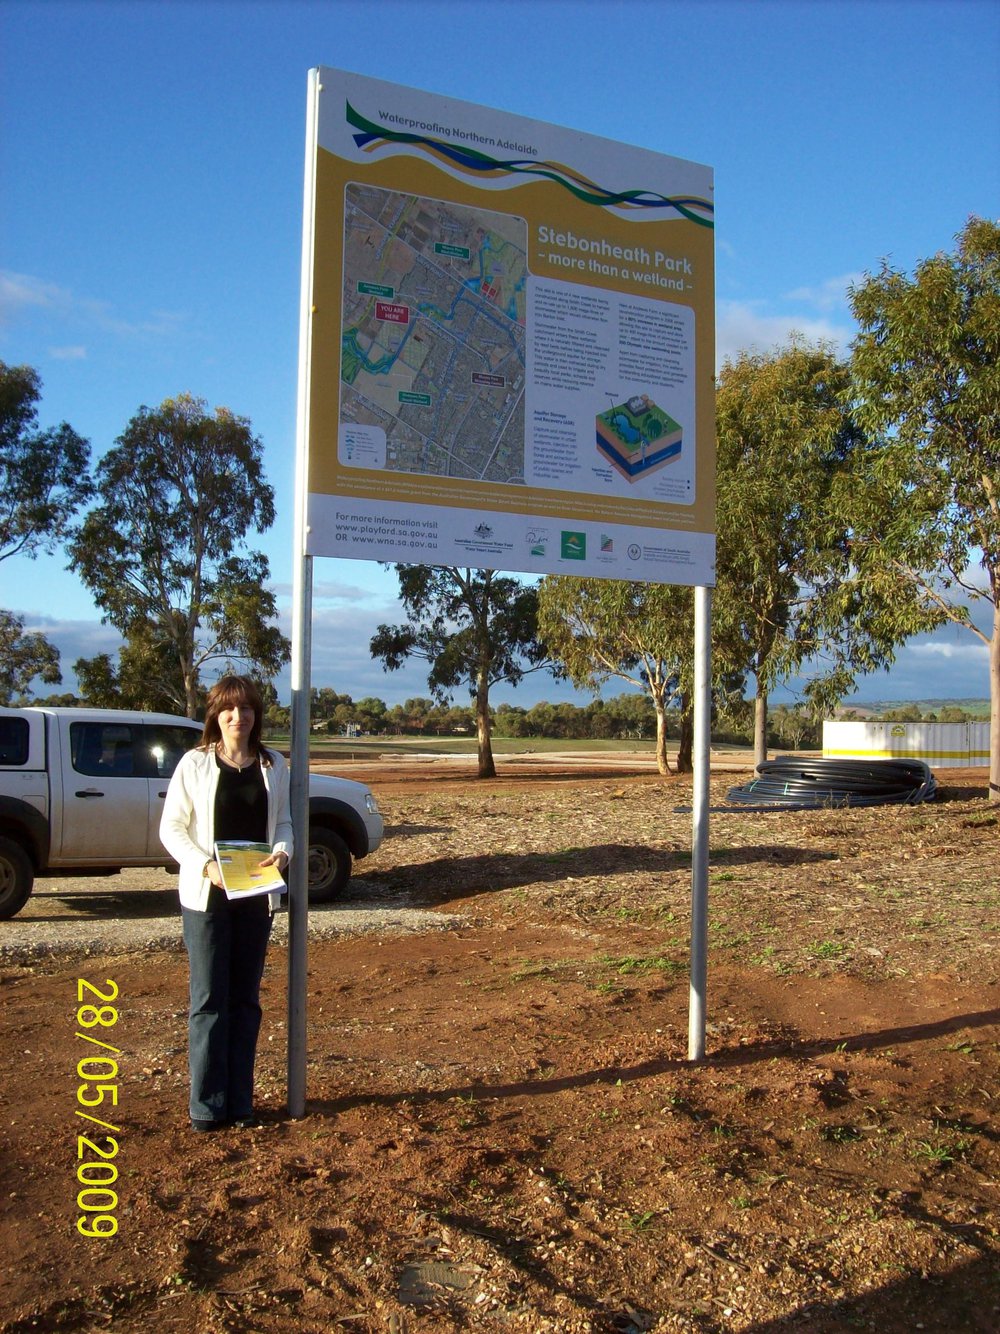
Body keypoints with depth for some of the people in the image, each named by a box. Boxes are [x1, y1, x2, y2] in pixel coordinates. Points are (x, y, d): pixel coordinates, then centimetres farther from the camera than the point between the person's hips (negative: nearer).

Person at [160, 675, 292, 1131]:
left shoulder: (273, 765, 5)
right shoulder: (195, 763, -4)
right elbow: (171, 827, -5)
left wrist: (283, 852, -10)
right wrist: (205, 866, -19)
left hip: (256, 895, 3)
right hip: (206, 895, -3)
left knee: (245, 999, 10)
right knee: (209, 1000, 0)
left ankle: (240, 1102, 20)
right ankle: (207, 1104, 11)